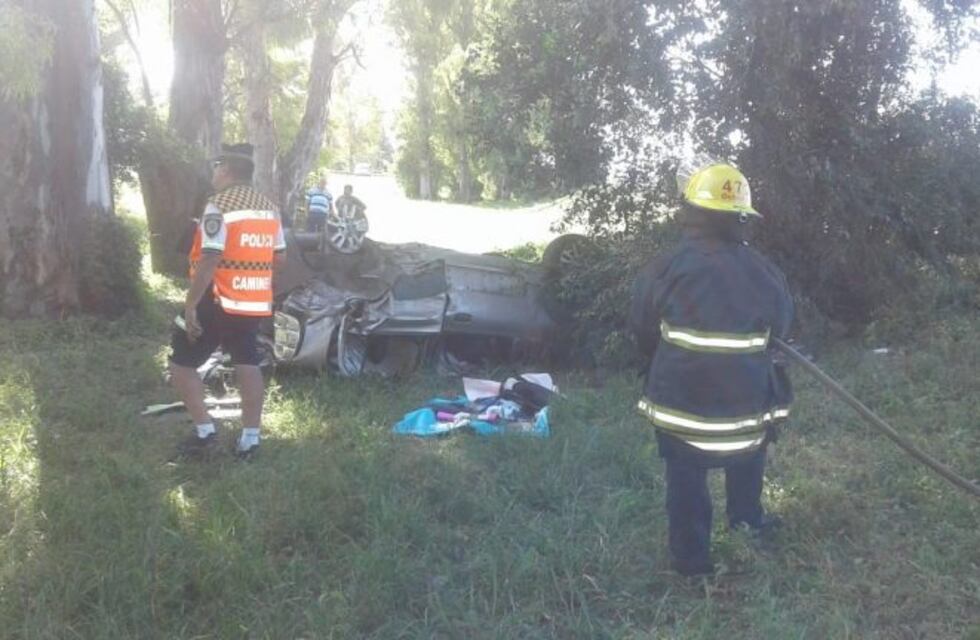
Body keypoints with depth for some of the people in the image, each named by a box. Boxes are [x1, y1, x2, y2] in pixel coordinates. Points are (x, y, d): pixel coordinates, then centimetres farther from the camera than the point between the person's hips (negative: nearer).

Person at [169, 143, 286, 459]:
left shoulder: (220, 205, -15)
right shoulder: (269, 207, 8)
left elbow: (209, 259, -22)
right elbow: (279, 255, 15)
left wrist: (190, 305, -20)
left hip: (218, 301, -7)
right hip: (254, 302, 7)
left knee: (181, 362, 7)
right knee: (248, 365, 13)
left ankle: (204, 429, 6)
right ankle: (250, 437, 14)